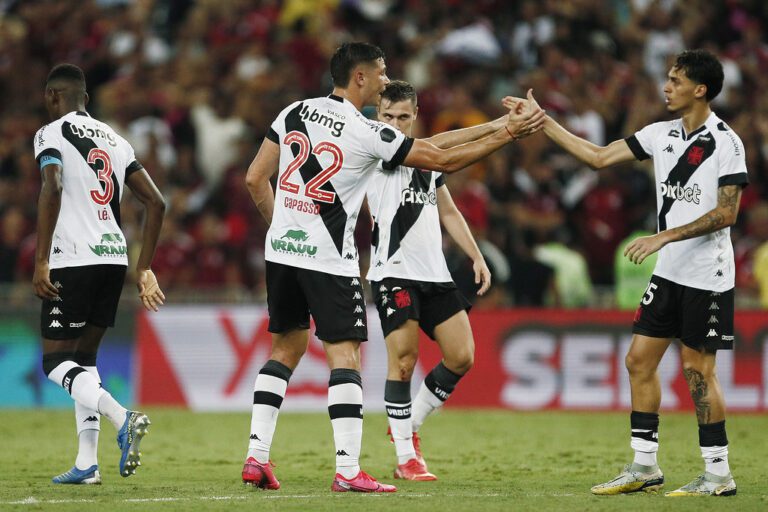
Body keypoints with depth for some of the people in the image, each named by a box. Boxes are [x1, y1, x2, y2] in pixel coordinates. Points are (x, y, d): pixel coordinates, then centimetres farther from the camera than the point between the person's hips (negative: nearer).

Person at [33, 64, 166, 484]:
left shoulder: (51, 135, -3)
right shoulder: (114, 140, 18)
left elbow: (52, 189, -21)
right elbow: (156, 203, 14)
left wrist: (41, 262, -21)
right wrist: (144, 269, 18)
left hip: (74, 261, -7)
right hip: (114, 260, 7)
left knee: (56, 360, -1)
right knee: (83, 360, 15)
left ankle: (122, 419, -24)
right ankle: (86, 463, 7)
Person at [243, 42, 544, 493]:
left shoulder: (294, 113, 6)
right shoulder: (367, 134, -11)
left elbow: (255, 179, 8)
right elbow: (445, 161, -7)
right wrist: (508, 134, 0)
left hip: (282, 248, 6)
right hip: (328, 258, -6)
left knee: (286, 349, 17)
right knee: (346, 355, -4)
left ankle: (257, 456, 12)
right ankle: (349, 470, -10)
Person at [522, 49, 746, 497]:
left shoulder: (726, 142, -13)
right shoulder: (662, 134, 8)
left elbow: (726, 213, -17)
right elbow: (600, 157, 10)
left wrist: (665, 237, -22)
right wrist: (542, 122, 6)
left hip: (707, 276, -8)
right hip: (669, 274, 8)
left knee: (697, 368, -4)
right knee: (640, 359, 5)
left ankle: (718, 474, 5)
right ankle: (645, 467, 12)